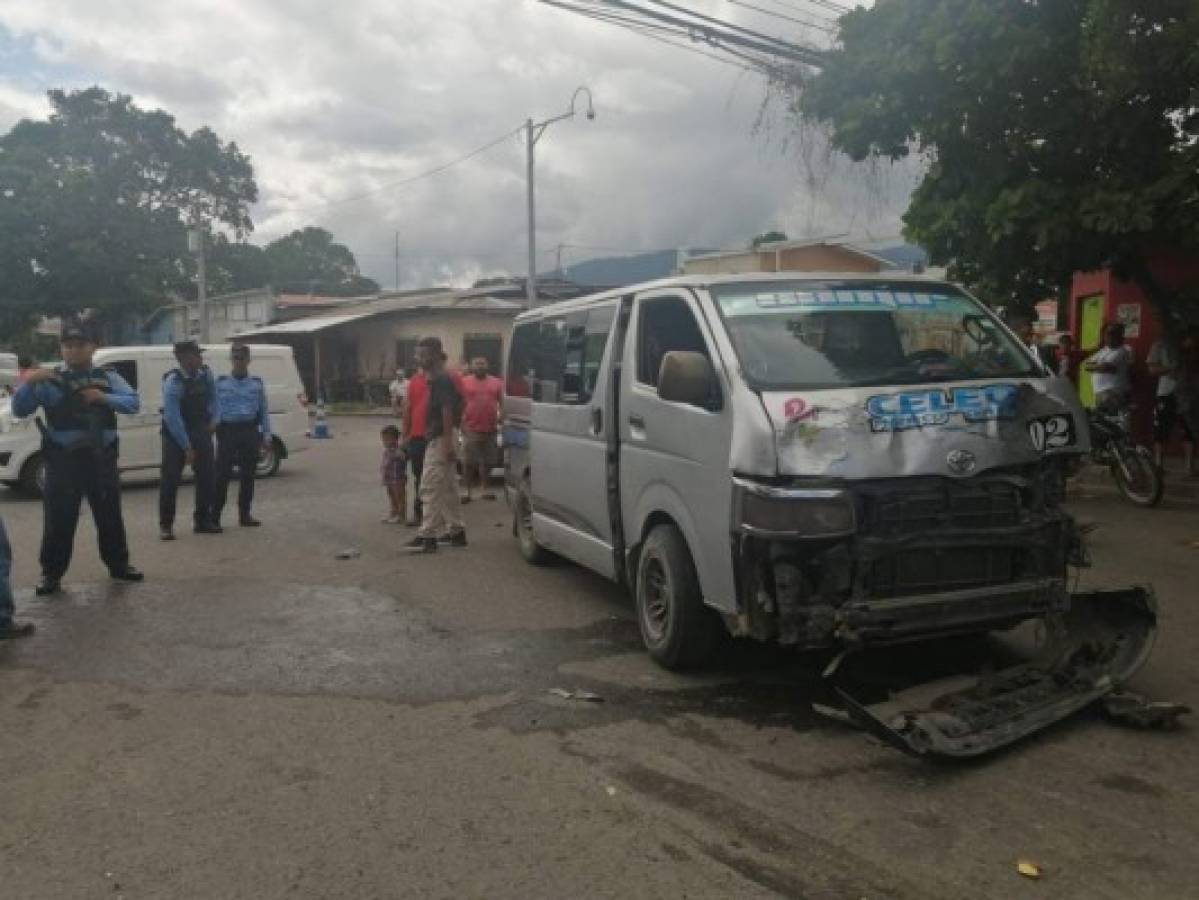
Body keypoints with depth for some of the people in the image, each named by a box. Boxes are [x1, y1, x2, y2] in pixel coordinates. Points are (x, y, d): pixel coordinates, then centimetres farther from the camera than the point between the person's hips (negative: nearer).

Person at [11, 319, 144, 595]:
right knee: (59, 519, 0)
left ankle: (118, 565, 25)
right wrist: (28, 383, -20)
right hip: (63, 459, -2)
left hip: (101, 458, 2)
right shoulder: (49, 380, 2)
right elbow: (20, 410, -3)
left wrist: (104, 398, -18)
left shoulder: (108, 378, 8)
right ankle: (51, 574, 10)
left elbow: (133, 403, -2)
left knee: (110, 515, 12)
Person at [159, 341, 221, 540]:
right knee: (170, 478, -6)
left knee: (207, 475, 6)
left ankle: (203, 520, 17)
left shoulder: (205, 374, -4)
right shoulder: (173, 381, -21)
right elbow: (172, 418, -23)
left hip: (200, 432, 6)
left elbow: (212, 398, 14)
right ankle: (165, 525, 4)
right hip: (175, 435, -6)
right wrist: (187, 447, -21)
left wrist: (214, 419, -2)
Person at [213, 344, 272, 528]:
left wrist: (266, 436, 4)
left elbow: (264, 411, 10)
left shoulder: (257, 383, 10)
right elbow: (214, 409, 6)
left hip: (250, 432, 2)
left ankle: (245, 514, 16)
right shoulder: (221, 383, 7)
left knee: (248, 475, 7)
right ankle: (214, 516, 0)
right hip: (227, 431, -2)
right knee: (222, 474, -5)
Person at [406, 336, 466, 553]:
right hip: (438, 440, 11)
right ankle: (456, 531, 21)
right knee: (448, 488, 14)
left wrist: (447, 443, -24)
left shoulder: (441, 379, -14)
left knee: (430, 487, -10)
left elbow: (447, 410, -20)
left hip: (440, 440, -11)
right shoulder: (436, 379, 17)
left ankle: (427, 536, -8)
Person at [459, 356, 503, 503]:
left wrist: (500, 420, 2)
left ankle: (484, 488, 20)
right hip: (471, 429, -3)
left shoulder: (496, 382, 9)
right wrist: (461, 424, -4)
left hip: (490, 429, 3)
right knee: (468, 463, 0)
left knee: (487, 462, 9)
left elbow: (502, 402, 13)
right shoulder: (464, 382, 1)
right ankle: (467, 491, 6)